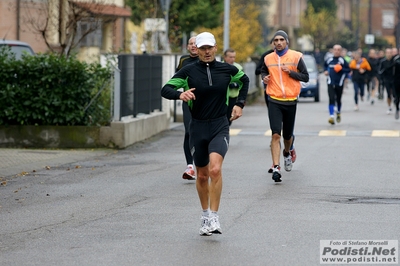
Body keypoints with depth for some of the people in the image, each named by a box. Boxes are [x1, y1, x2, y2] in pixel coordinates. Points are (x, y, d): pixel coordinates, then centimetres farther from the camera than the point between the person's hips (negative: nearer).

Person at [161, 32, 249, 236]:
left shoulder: (227, 70, 1)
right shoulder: (189, 71, -4)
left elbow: (244, 80, 22)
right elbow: (165, 89, -11)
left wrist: (240, 103, 12)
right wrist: (180, 94, -30)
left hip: (220, 127, -1)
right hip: (198, 127, 1)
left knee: (215, 169, -22)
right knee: (202, 175, 10)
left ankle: (214, 218, -16)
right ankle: (205, 215, 30)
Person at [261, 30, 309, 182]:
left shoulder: (296, 57, -1)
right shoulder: (268, 59, 5)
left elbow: (305, 77, 0)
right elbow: (263, 71, 24)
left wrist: (290, 72, -15)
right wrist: (264, 78, 1)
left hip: (291, 101, 0)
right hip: (274, 101, 0)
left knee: (287, 135, 13)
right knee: (276, 134, -13)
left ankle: (287, 153, 46)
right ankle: (276, 168, -16)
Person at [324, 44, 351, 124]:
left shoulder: (342, 60, -5)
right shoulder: (329, 60, 4)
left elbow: (348, 70, -4)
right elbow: (325, 65, 24)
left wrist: (341, 69, -20)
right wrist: (325, 71, 5)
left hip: (339, 84, -1)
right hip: (331, 83, 1)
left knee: (338, 100, 13)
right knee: (331, 99, -13)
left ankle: (338, 113, 41)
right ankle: (331, 116, -19)